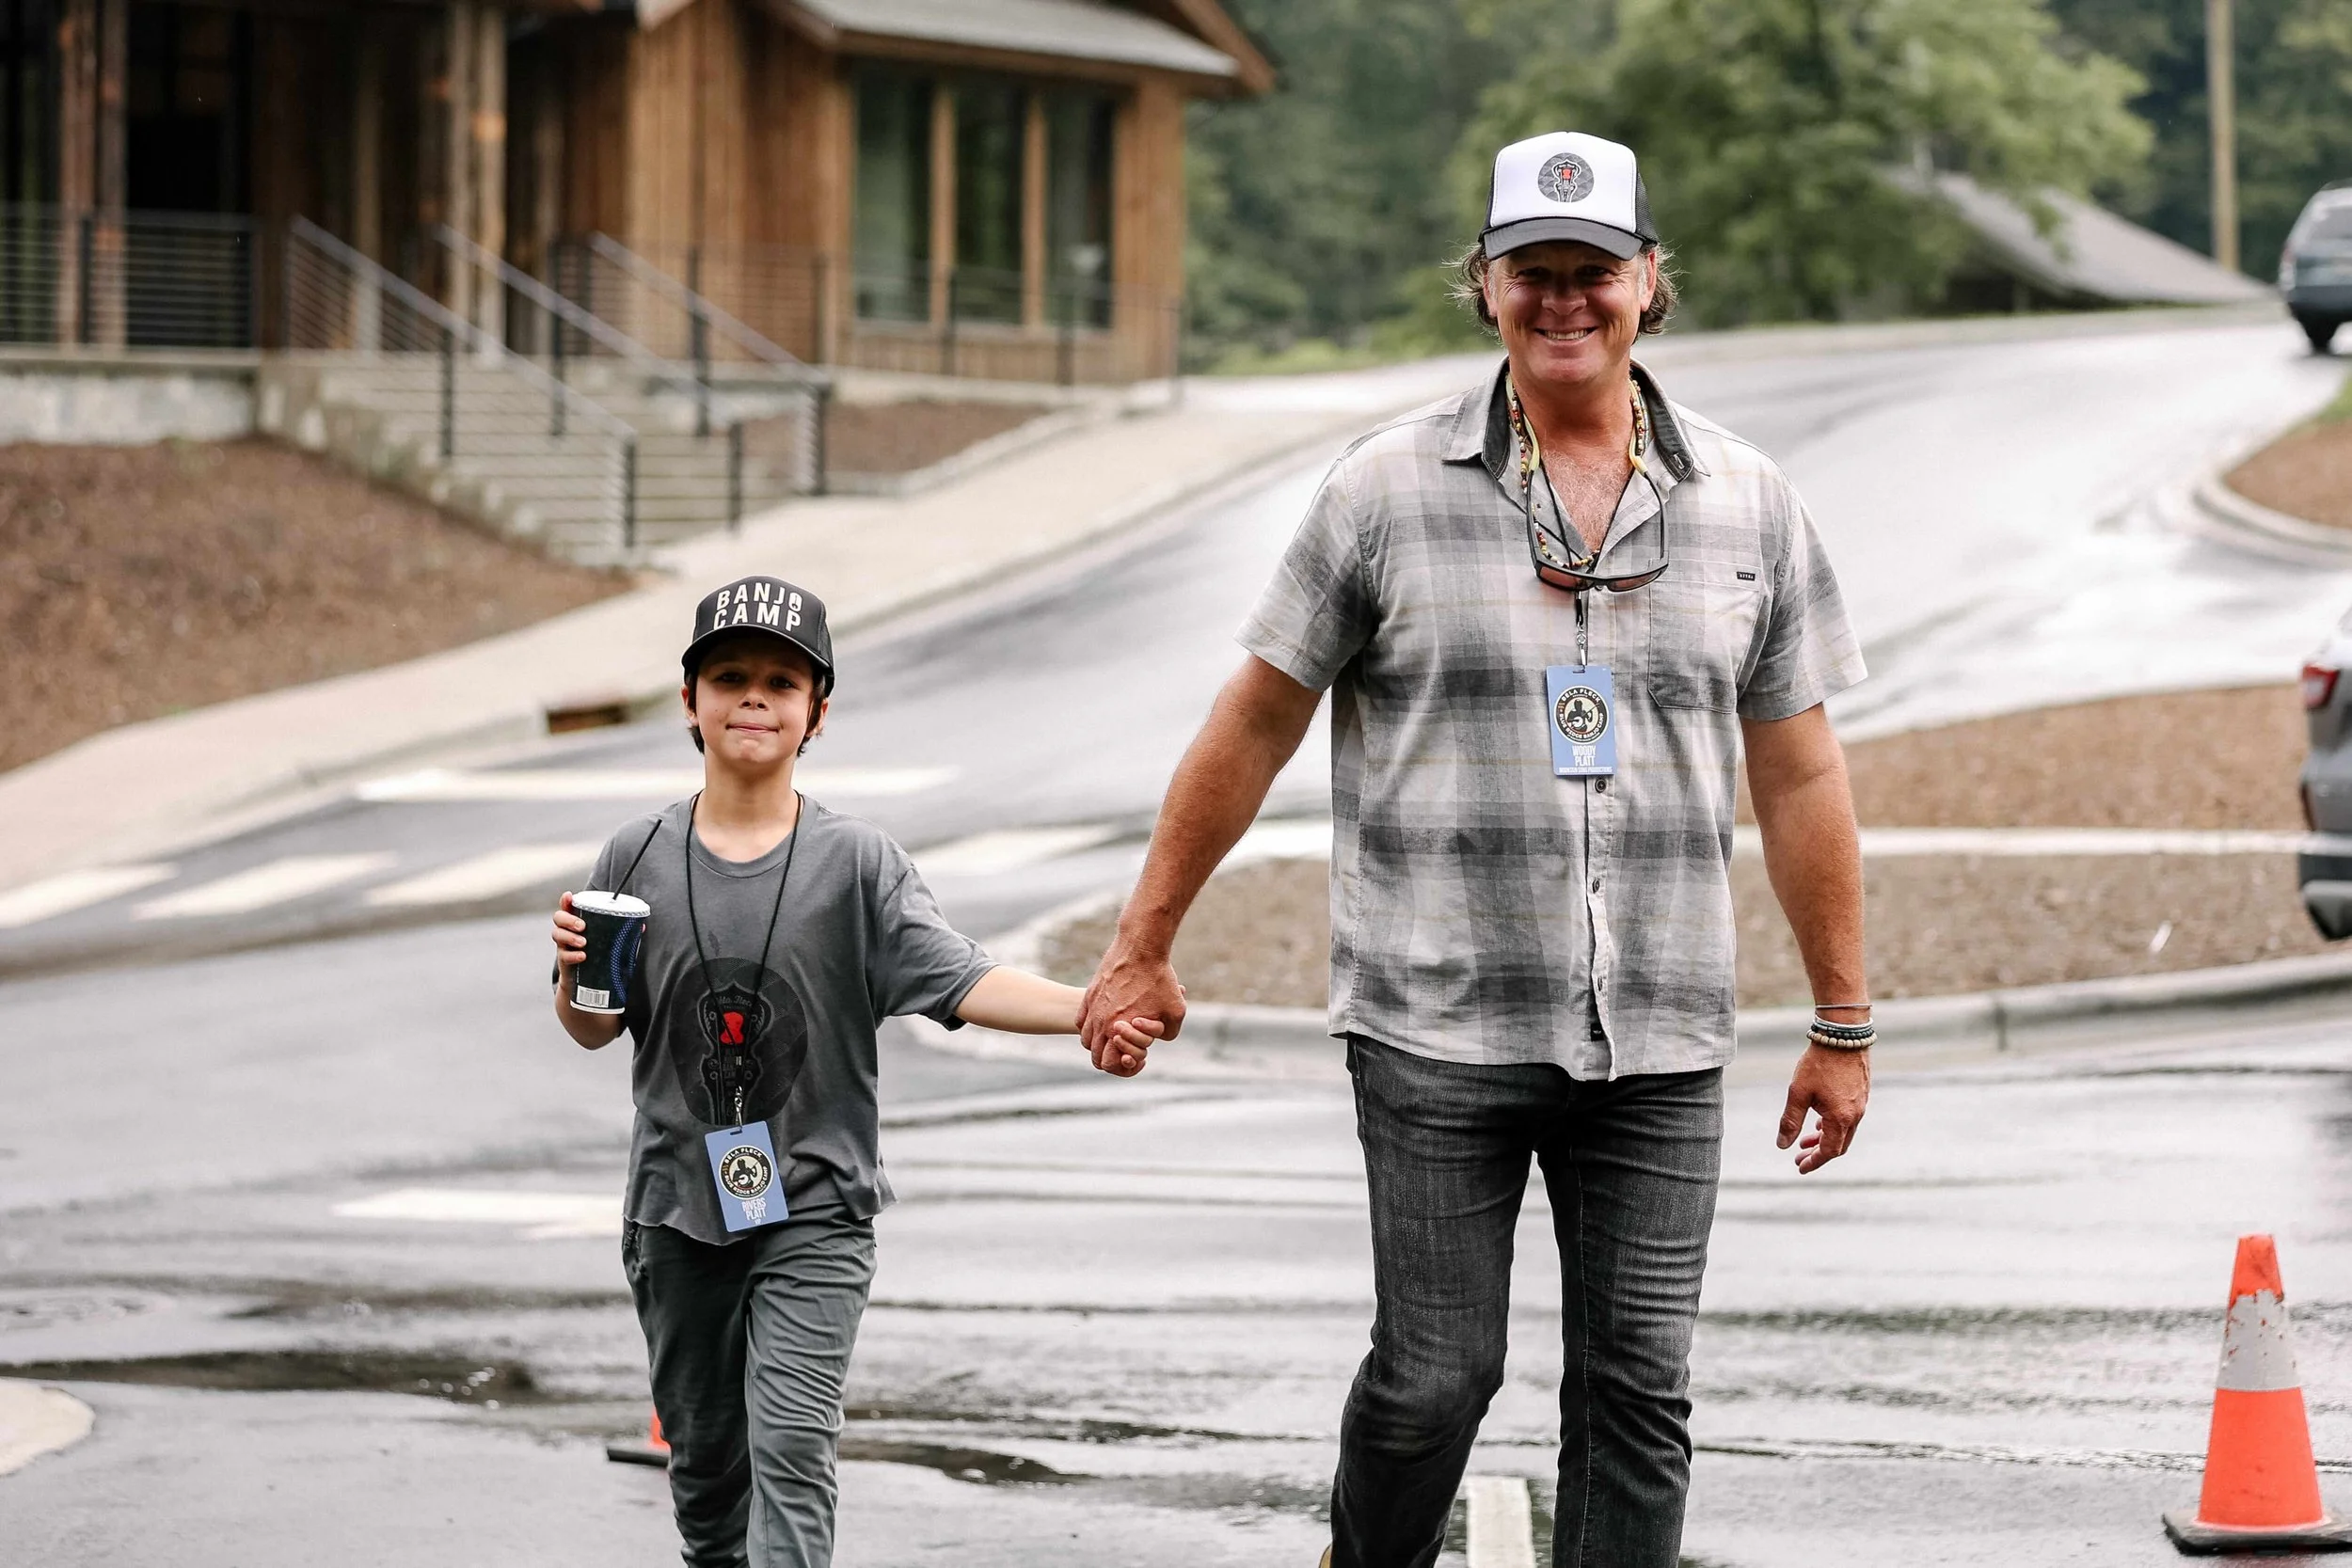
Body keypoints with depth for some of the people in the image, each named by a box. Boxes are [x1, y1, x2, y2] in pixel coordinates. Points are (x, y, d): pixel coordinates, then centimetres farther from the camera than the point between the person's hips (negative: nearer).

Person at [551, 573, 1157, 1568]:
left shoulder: (857, 863, -5)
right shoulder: (640, 859, 1)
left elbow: (957, 981, -16)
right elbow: (594, 1032, 9)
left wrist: (1083, 1012, -32)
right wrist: (575, 973, -13)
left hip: (813, 1214, -3)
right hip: (678, 1208, 3)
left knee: (790, 1450, -13)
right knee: (703, 1458, 14)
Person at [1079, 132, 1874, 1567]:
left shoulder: (1747, 504, 7)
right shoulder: (1390, 490, 0)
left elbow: (1800, 775, 11)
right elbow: (1254, 729, 6)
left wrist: (1844, 1026, 11)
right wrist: (1145, 949, 6)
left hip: (1658, 1038, 2)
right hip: (1440, 1022, -2)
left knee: (1641, 1389, 1)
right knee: (1435, 1374, -1)